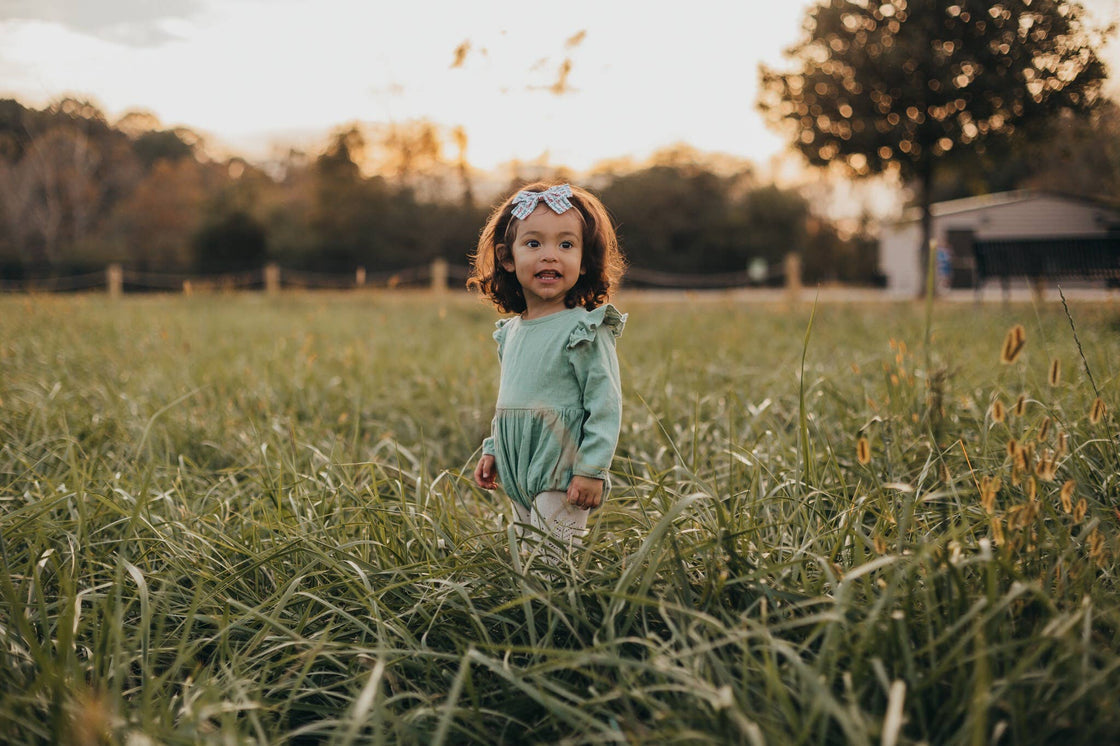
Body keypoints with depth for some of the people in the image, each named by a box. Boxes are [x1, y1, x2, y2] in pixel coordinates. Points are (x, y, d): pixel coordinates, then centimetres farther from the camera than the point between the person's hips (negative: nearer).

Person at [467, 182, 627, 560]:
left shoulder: (585, 331, -13)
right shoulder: (511, 331, 9)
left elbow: (605, 406, -14)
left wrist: (592, 469, -17)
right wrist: (492, 450, 18)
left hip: (563, 480, -7)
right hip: (519, 478, 7)